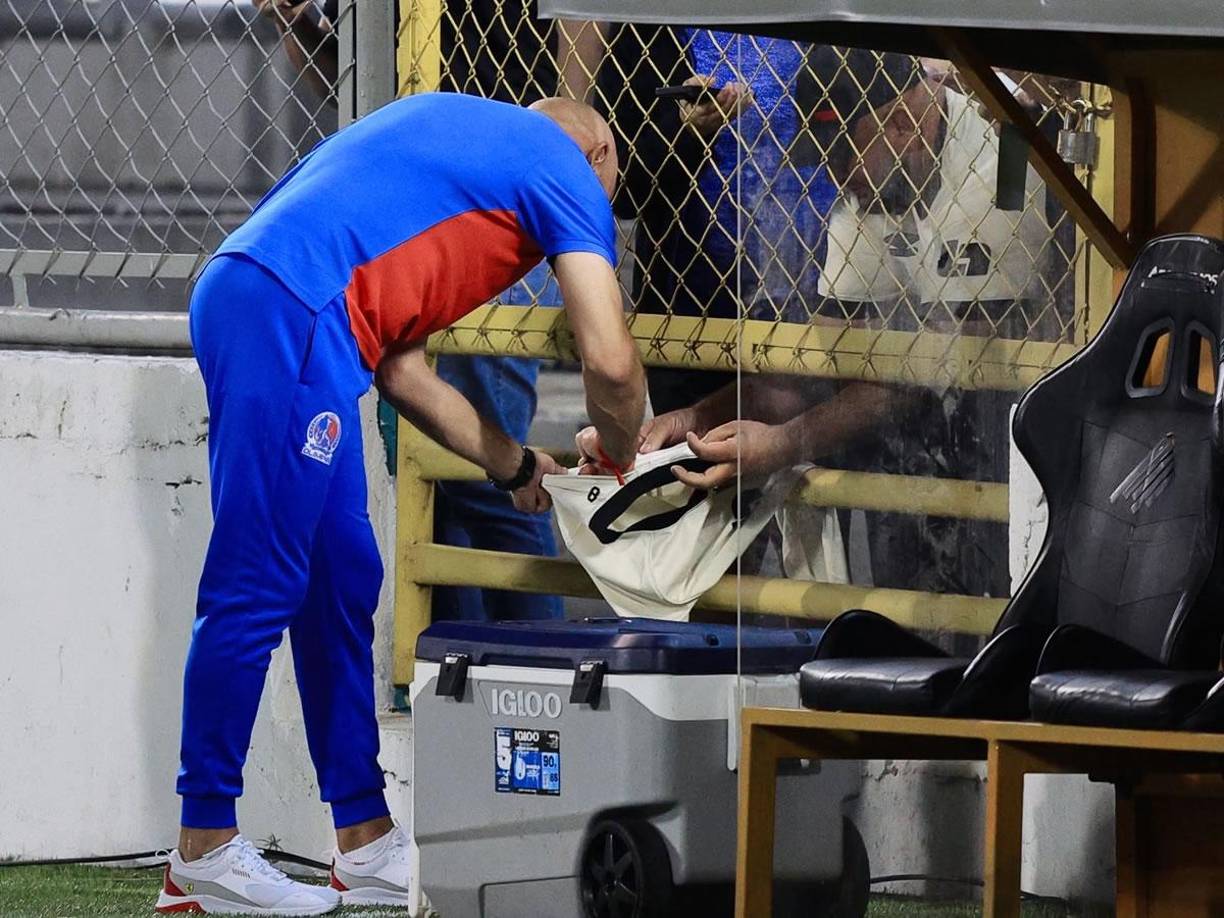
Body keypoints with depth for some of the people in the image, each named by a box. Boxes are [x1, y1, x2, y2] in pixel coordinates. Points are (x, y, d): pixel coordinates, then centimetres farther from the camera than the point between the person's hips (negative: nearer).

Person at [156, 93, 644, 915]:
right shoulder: (570, 166, 10)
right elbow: (610, 361, 1)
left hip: (236, 297, 10)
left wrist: (514, 465, 38)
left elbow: (399, 367, 31)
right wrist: (619, 456, 22)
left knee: (342, 579, 14)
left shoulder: (462, 137, 34)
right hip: (292, 315, -10)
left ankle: (366, 846, 18)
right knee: (257, 587, -6)